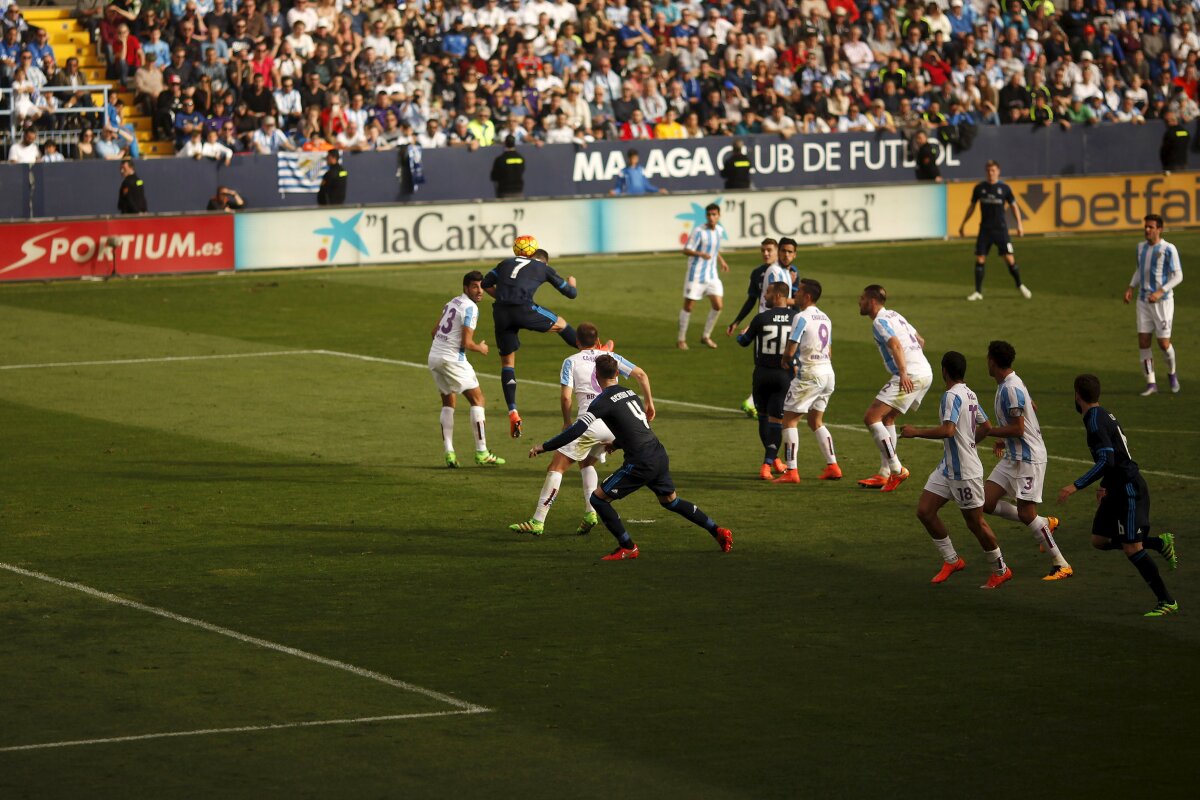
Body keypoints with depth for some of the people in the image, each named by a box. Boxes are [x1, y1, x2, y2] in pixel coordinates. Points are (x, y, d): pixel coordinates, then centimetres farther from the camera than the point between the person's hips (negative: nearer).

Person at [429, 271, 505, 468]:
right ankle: (481, 453, -1)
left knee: (448, 403, 18)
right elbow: (466, 342, -16)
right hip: (453, 359, -8)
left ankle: (449, 453, 9)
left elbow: (434, 332, 18)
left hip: (434, 356, 8)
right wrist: (480, 348, 4)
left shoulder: (451, 303, 14)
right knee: (477, 399, 2)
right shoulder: (470, 308, -12)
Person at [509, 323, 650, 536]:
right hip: (615, 426, 5)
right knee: (586, 463, 28)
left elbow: (565, 396, -3)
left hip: (589, 422, -5)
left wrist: (567, 421, 12)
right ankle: (590, 513, 10)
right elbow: (641, 375, 12)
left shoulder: (571, 361, 7)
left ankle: (537, 521, -7)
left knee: (556, 468, 0)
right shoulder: (611, 357, 18)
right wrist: (649, 402, 22)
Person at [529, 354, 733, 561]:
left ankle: (628, 548, 3)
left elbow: (578, 428, -18)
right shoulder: (630, 393, 15)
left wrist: (544, 447, -13)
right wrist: (616, 443, 42)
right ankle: (718, 532, 31)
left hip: (640, 463, -8)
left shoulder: (604, 401, -9)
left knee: (598, 498, 1)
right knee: (670, 501, 28)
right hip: (659, 455, 8)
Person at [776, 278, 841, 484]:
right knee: (816, 421, 19)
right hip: (827, 372, 8)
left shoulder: (802, 318, -13)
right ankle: (832, 466, 14)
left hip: (809, 374, -8)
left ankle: (791, 471, -7)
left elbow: (790, 351, -17)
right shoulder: (824, 318, 14)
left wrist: (787, 361, 7)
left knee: (790, 419, -1)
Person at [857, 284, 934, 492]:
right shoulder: (894, 315, 22)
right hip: (925, 372, 10)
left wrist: (903, 373, -33)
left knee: (871, 418, -10)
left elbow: (895, 344, -23)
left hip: (909, 377, -10)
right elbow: (920, 341, 30)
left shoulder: (880, 321, -7)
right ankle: (884, 474, 20)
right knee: (887, 418, 21)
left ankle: (896, 469, -15)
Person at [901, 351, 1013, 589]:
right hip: (948, 468, 9)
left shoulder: (952, 396, -20)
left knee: (975, 522, 3)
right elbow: (985, 425, 20)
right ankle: (951, 560, 15)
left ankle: (1001, 570, 17)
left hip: (965, 472, -9)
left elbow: (948, 430, -34)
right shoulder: (969, 394, 9)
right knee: (924, 511, 5)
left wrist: (916, 432, -26)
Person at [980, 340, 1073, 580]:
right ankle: (1044, 524, 14)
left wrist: (987, 431, -15)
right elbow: (1033, 408, 25)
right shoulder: (1010, 383, 10)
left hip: (1028, 459, -10)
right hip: (1013, 457, 10)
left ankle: (1061, 565, 0)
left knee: (1026, 514, -9)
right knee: (986, 502, 3)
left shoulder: (1011, 389, -21)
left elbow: (1018, 429, -23)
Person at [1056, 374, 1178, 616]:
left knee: (1132, 548, -10)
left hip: (1129, 489, -10)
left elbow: (1106, 461, -26)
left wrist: (1076, 486, -27)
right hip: (1117, 489, 10)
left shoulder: (1095, 421, -17)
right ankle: (1160, 544, 15)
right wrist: (1105, 485, 33)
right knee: (1099, 540, 11)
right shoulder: (1104, 415, 13)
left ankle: (1167, 602, -5)